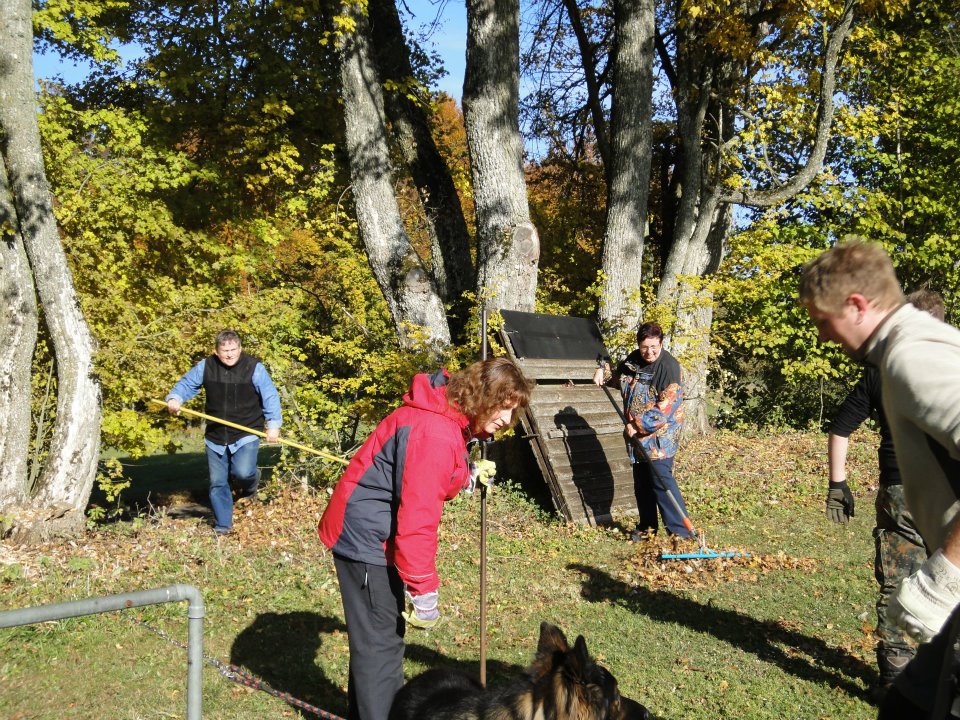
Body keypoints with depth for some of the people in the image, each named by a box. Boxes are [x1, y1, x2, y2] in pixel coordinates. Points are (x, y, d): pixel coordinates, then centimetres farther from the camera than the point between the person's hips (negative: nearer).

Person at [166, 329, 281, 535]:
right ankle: (222, 526, 23)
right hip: (215, 436, 3)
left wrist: (273, 424, -18)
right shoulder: (205, 367, -2)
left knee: (243, 472, -23)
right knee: (217, 483, 7)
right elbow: (186, 384, 7)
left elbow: (270, 396, -10)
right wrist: (175, 398, -15)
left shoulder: (254, 368, -11)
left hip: (246, 435, -3)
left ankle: (250, 482, 16)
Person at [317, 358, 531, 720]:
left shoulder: (449, 418, 6)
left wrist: (467, 476, 5)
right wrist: (423, 589, -23)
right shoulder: (436, 433, -27)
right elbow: (417, 518, -28)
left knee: (385, 634, 22)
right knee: (380, 642, -1)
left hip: (370, 532, 11)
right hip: (368, 537, -11)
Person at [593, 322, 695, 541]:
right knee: (641, 482, 14)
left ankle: (681, 531, -11)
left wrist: (637, 426, -18)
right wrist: (604, 371, 8)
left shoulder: (669, 367, -18)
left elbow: (665, 410, -22)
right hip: (637, 435, 8)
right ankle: (647, 527, 28)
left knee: (661, 480, -15)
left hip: (660, 435, -8)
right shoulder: (633, 360, 6)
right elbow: (618, 377, 29)